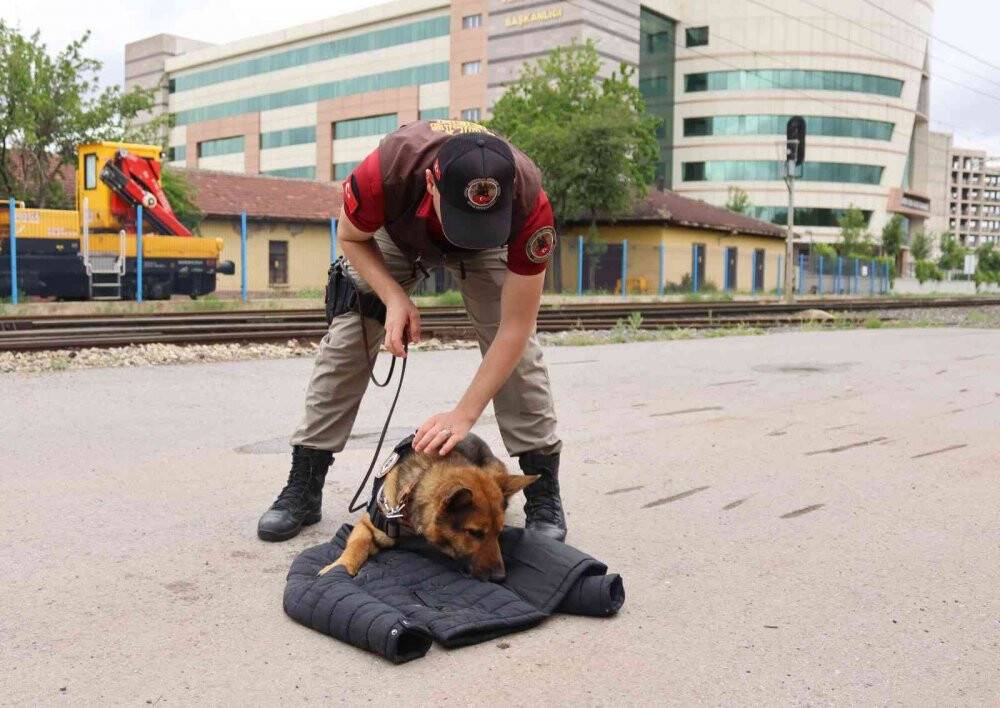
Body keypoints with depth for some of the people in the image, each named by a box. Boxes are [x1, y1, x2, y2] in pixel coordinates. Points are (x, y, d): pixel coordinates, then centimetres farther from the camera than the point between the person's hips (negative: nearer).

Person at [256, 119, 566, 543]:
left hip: (490, 244, 0)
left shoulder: (530, 205, -42)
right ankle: (303, 488, 1)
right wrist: (394, 298, -32)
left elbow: (515, 327, -35)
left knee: (518, 349, -17)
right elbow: (351, 237, -17)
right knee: (345, 342, -9)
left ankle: (543, 488, -3)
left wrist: (465, 413, -39)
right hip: (395, 234, 1)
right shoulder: (385, 170, -42)